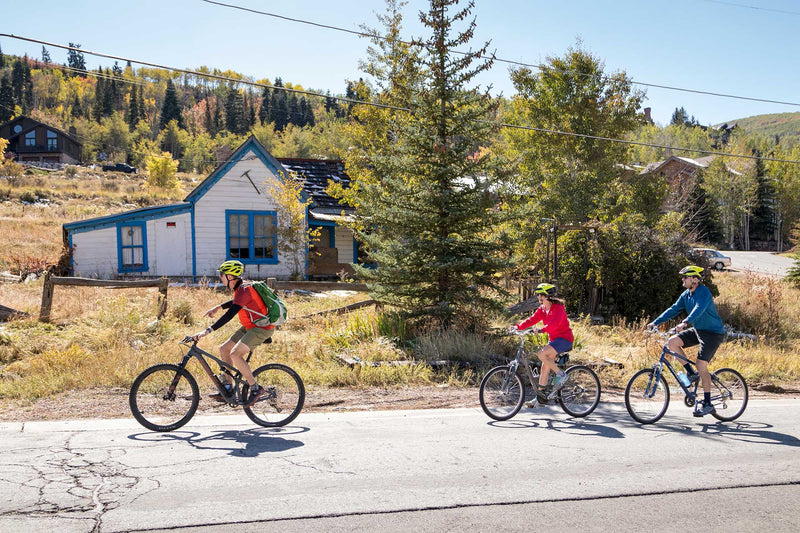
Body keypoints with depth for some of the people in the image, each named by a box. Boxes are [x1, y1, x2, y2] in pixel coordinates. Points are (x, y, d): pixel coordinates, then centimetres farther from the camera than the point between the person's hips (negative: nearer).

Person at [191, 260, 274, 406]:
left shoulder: (244, 290, -23)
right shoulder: (240, 287, 7)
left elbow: (230, 315, -32)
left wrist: (207, 331, -36)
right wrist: (218, 307, 23)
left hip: (261, 328, -10)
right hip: (250, 326, 10)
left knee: (235, 354, -22)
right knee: (224, 349, 9)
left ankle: (256, 389, -10)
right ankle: (227, 388, 16)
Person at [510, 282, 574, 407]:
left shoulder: (558, 308, -17)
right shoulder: (542, 309, 9)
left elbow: (554, 323, -32)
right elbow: (532, 319, 0)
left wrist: (541, 329, -45)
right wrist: (518, 327, -14)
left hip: (564, 338, -8)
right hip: (553, 339, 8)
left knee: (541, 354, -26)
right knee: (545, 366, 3)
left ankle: (561, 375, -10)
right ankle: (541, 397, 9)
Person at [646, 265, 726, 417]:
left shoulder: (704, 292, -20)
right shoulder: (686, 294, 5)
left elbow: (699, 309, -37)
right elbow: (674, 309, 5)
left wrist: (685, 323, -52)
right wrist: (655, 322, -4)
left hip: (713, 333, -8)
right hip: (697, 330, 8)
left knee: (701, 366, -13)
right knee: (672, 342, -10)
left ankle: (707, 404, -1)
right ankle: (691, 374, 4)